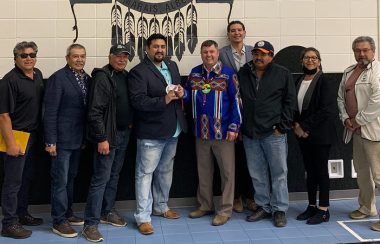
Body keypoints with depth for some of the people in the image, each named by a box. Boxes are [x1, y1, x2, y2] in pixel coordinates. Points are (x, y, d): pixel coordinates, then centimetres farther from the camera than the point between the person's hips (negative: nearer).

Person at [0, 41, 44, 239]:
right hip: (16, 135, -7)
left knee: (27, 177, 17)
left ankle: (21, 214, 32)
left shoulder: (38, 74, 6)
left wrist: (41, 133, 13)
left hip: (33, 135, 8)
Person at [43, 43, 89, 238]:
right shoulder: (58, 78, -13)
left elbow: (87, 108, 9)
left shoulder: (87, 79, 6)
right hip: (62, 139, -7)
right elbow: (50, 112, -14)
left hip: (78, 139, 7)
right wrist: (51, 141, -16)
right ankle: (59, 221, 11)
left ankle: (67, 213, 32)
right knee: (60, 180, 1)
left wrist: (86, 137, 7)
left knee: (70, 178, 18)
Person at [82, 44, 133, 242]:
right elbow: (95, 111, -19)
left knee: (114, 176, 16)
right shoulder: (102, 77, -14)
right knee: (101, 179, -6)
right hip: (108, 135, -8)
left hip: (124, 133, 8)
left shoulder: (126, 76, 10)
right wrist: (102, 138, -21)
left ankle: (107, 212, 30)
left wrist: (130, 122, 7)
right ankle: (90, 224, 1)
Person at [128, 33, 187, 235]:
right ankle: (143, 217, 5)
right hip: (151, 132, -7)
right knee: (145, 173, -1)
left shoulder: (172, 66, 11)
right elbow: (138, 101, -22)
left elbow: (179, 90, 20)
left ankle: (161, 206, 36)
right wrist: (164, 100, -28)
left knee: (165, 171, 20)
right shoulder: (138, 71, -12)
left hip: (172, 130, 8)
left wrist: (181, 93, -4)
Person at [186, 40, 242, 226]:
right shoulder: (194, 73, 7)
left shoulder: (228, 74, -6)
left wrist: (234, 127, -13)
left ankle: (225, 210, 14)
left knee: (227, 171, 3)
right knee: (203, 170, 15)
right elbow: (189, 95, 16)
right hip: (201, 131, 5)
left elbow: (236, 101, -8)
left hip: (223, 131, -4)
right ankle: (204, 205, 29)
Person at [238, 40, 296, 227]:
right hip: (250, 134, 3)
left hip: (274, 133, -3)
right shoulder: (242, 74, 8)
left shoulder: (282, 74, 0)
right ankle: (263, 207, 25)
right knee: (257, 174, 11)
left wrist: (282, 126, -8)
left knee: (279, 173, 3)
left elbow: (290, 101, -1)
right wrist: (238, 126, 6)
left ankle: (280, 210, 14)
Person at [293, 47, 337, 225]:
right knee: (309, 170, 12)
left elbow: (327, 111, -16)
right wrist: (296, 125, -5)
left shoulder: (325, 83, -9)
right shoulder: (298, 82, 10)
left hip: (320, 135, -6)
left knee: (321, 170, 1)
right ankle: (312, 206, 23)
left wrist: (305, 126, -15)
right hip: (303, 135, 6)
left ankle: (323, 210, 10)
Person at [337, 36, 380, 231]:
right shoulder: (349, 72, 15)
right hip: (356, 129, 8)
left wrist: (359, 120, -16)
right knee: (361, 171, 18)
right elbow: (341, 96, 17)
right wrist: (345, 118, 2)